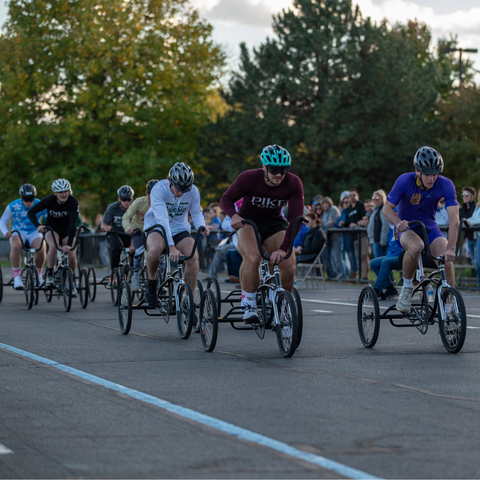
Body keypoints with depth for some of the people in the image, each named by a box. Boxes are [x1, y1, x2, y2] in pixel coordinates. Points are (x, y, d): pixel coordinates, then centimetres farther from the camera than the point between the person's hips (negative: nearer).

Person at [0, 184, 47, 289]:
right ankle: (17, 278, -27)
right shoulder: (13, 206, -12)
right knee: (15, 246, -37)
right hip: (18, 233, -1)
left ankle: (38, 274, -2)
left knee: (41, 248, -32)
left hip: (34, 233, 1)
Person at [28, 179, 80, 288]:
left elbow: (73, 224, -31)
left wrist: (69, 244, -40)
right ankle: (49, 274, -16)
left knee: (72, 256, -17)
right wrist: (38, 226, -37)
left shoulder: (73, 202, -24)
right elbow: (31, 212, -17)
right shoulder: (49, 200, -22)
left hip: (67, 231, 1)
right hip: (51, 229, -1)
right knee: (53, 246, -34)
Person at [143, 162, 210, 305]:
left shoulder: (193, 191, -13)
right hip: (157, 227, -3)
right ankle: (152, 282, -9)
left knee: (193, 257, -26)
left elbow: (196, 214, 0)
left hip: (180, 229, 3)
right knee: (155, 249, -38)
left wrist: (202, 226, -25)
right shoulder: (159, 189, -25)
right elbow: (162, 219, -34)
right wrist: (172, 246, -44)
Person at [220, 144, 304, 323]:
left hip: (274, 223, 2)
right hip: (248, 221, -2)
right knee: (253, 258, -35)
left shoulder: (294, 184, -20)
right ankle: (248, 304, -18)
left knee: (289, 265, -20)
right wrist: (234, 215, -33)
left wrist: (283, 249, -33)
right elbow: (226, 199, -10)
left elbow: (296, 219, -21)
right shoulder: (248, 178, -23)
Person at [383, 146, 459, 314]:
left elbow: (454, 219, -26)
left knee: (446, 260, -25)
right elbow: (387, 208, -18)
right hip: (407, 229, -2)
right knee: (416, 246, -37)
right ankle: (406, 289, -17)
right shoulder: (405, 181, -22)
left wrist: (450, 248, -39)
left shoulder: (445, 185, -20)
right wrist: (398, 223, -41)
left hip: (429, 227, 2)